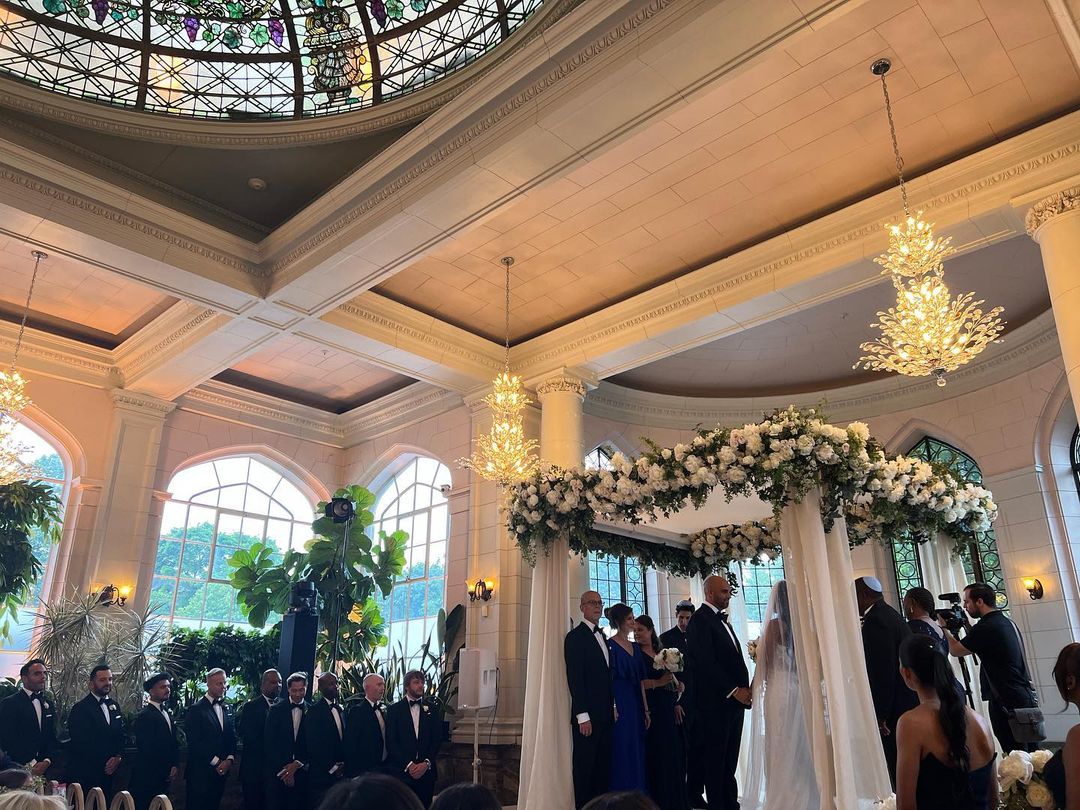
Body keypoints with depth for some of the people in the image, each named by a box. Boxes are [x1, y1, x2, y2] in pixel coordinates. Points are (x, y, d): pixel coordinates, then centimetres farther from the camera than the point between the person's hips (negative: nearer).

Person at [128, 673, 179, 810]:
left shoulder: (167, 713, 13)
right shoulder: (145, 716, -14)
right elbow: (147, 750, -16)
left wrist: (174, 765, 0)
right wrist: (165, 773, -9)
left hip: (165, 777, 8)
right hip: (148, 778, -8)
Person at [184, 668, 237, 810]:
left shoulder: (227, 709, 13)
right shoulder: (195, 710, -8)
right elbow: (194, 742, -14)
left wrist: (229, 760, -4)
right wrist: (216, 762, -13)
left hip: (221, 770, 6)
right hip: (200, 773, -6)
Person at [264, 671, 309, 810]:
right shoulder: (276, 710, 0)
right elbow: (269, 743, -3)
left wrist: (297, 764, -8)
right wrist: (284, 769, -7)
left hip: (300, 771, 1)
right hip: (276, 771, -1)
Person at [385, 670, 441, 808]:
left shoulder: (431, 710, 10)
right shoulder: (394, 710, 2)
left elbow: (437, 740, 6)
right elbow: (391, 742, -4)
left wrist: (426, 763, -8)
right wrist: (408, 765, -12)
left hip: (426, 772, 2)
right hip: (401, 772, -2)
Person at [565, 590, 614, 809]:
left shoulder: (602, 636, 16)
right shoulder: (575, 636, -9)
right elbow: (575, 679, -14)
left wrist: (612, 707, 12)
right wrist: (583, 716, -18)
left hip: (605, 714, 7)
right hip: (588, 715, -7)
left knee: (603, 766, 9)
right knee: (585, 766, 1)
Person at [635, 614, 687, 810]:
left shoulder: (662, 652, 13)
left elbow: (670, 679, 17)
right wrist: (658, 683, -16)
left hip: (669, 710, 6)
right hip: (650, 710, -6)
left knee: (674, 755, 8)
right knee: (655, 755, -5)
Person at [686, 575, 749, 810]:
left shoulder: (722, 620, 19)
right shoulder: (700, 619, -10)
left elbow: (734, 660, 17)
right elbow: (706, 663, -18)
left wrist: (744, 688, 3)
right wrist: (734, 690, -16)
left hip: (735, 701, 8)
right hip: (716, 702, -8)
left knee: (729, 761, 13)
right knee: (716, 759, 0)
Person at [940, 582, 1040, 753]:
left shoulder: (986, 627, -17)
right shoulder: (1008, 623, 12)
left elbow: (956, 650, -8)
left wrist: (944, 629, 6)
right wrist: (967, 627, 17)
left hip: (1007, 703, -9)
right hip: (1027, 698, 9)